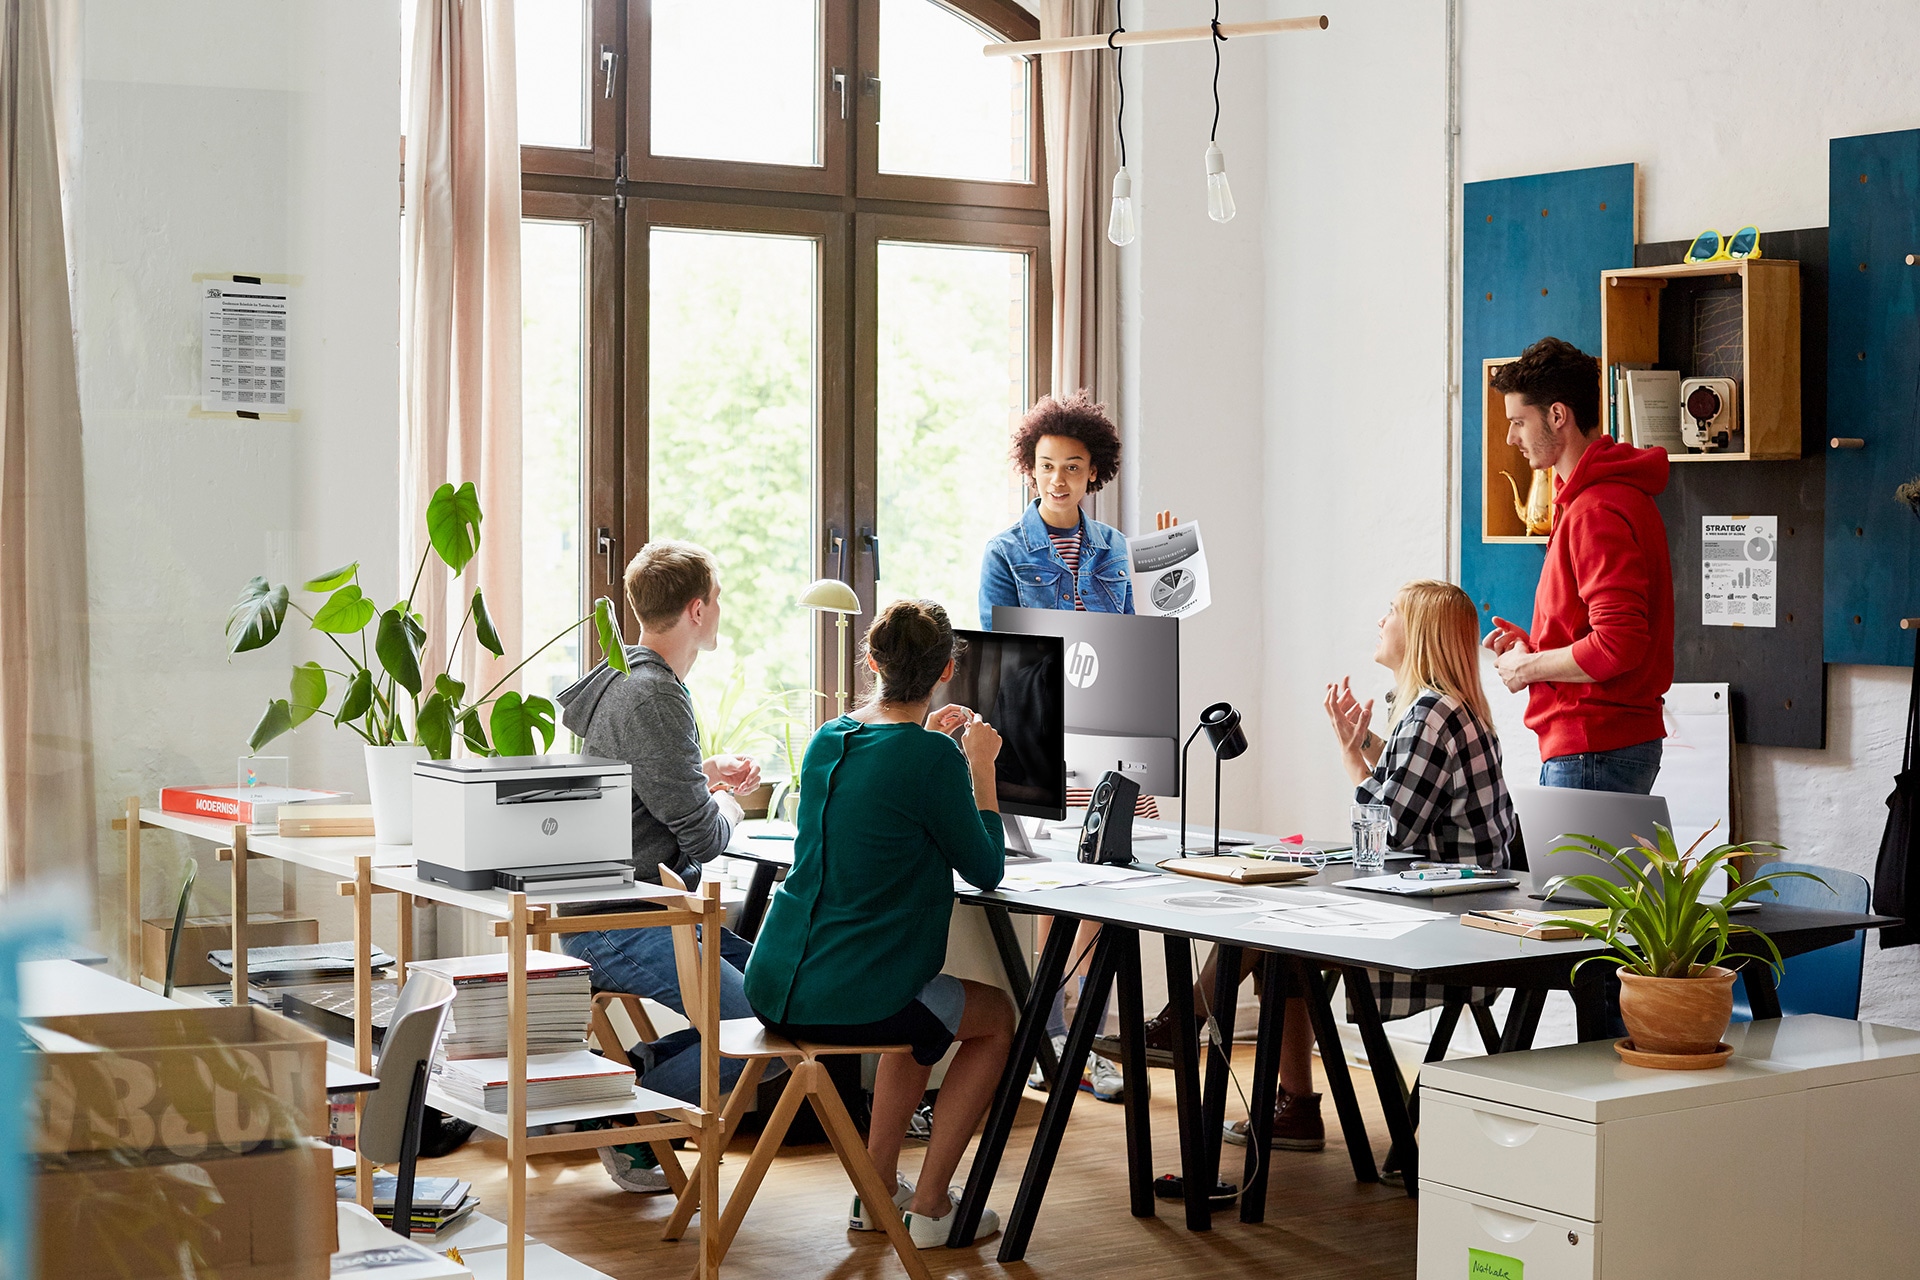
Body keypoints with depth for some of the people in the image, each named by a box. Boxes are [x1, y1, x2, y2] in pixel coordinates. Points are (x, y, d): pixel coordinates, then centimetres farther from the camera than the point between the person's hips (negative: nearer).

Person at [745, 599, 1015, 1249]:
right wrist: (979, 765, 6)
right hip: (844, 1001, -7)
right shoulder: (933, 757, -15)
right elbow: (986, 870, -2)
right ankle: (928, 1205, 16)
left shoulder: (828, 739, 7)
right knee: (998, 1016, 19)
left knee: (927, 1008, 35)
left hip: (773, 987, 7)